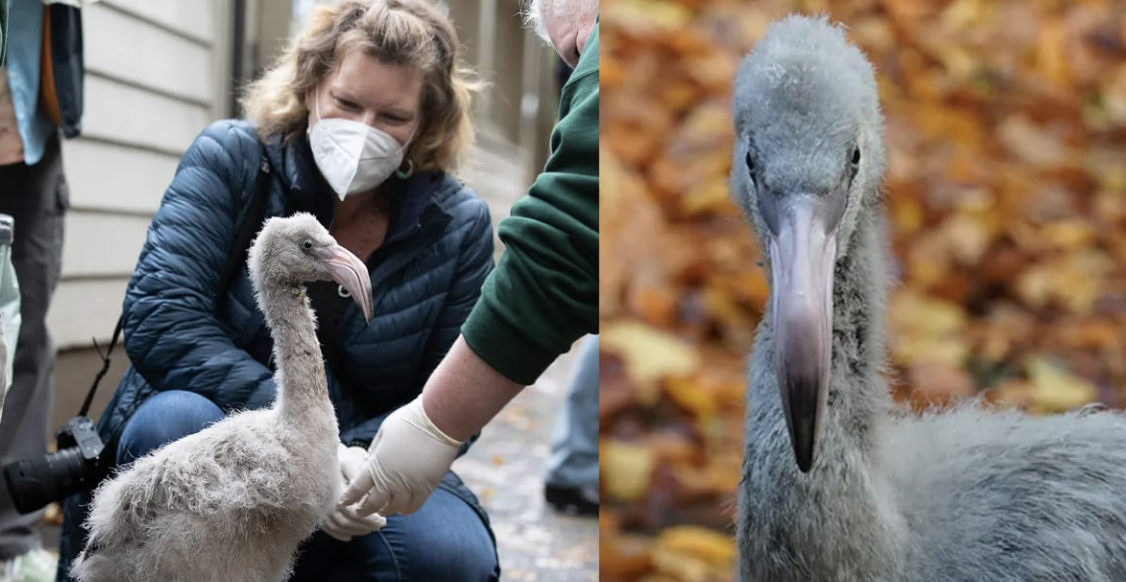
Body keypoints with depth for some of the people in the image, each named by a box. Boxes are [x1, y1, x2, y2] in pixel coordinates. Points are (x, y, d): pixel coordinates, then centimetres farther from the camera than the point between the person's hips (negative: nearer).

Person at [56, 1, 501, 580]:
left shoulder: (459, 224, -4)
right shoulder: (231, 157, -8)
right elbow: (159, 317, -19)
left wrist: (366, 457, -24)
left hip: (362, 456, 2)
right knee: (175, 419, -36)